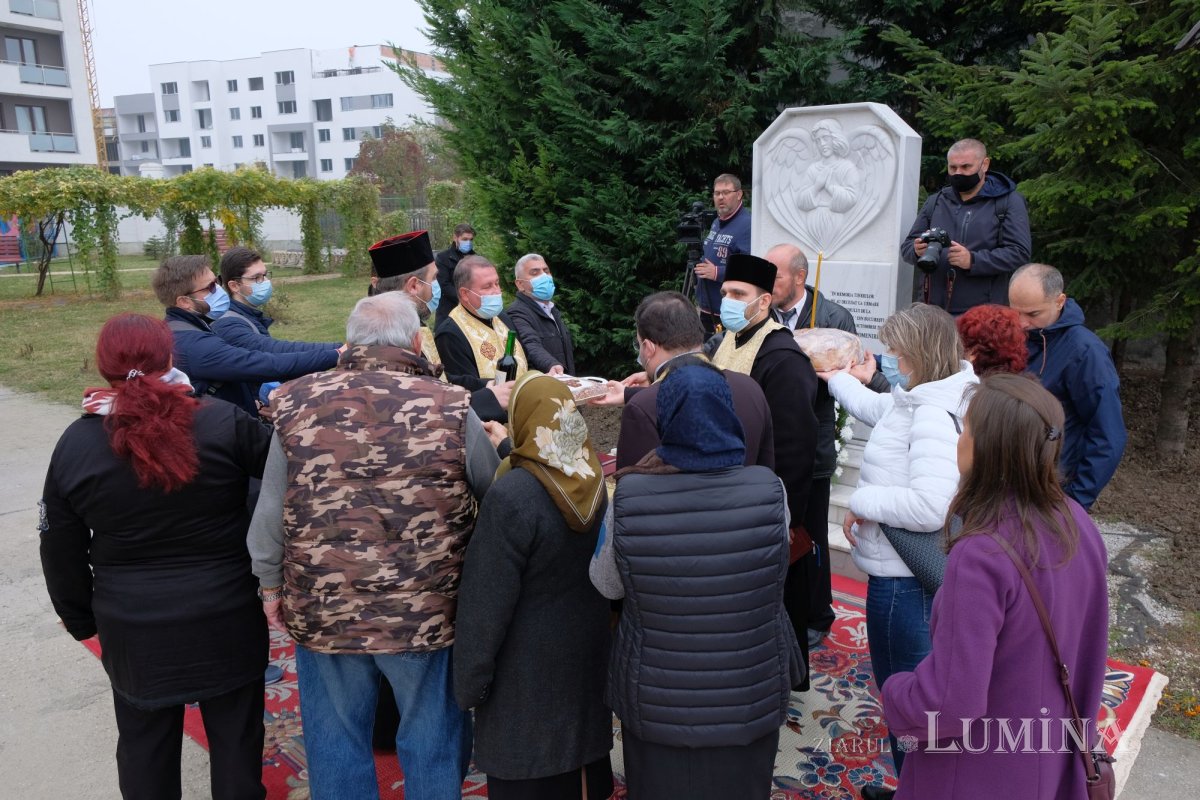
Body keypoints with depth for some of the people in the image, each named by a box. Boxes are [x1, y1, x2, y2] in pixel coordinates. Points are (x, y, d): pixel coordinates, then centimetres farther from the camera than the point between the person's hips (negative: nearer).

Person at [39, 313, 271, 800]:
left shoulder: (76, 444, -6)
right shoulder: (222, 423, -15)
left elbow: (61, 551, 2)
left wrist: (81, 619, 15)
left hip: (134, 628, 2)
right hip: (226, 618, -1)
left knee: (145, 746, 20)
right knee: (236, 736, 16)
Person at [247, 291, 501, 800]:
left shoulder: (295, 404, -5)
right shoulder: (451, 410, -12)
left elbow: (270, 510, 1)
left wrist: (271, 583, 15)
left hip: (321, 610, 2)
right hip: (427, 615, -2)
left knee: (336, 745, 20)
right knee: (433, 744, 17)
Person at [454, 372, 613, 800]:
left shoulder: (511, 496, -26)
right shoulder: (591, 477, -7)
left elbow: (486, 600, -21)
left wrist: (469, 680, -7)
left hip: (528, 672, -6)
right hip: (587, 655, 7)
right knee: (581, 744, 24)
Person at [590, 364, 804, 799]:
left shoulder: (629, 496, -20)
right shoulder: (769, 490, -19)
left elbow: (607, 584, -5)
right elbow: (774, 565, -2)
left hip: (658, 698, -1)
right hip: (749, 695, 1)